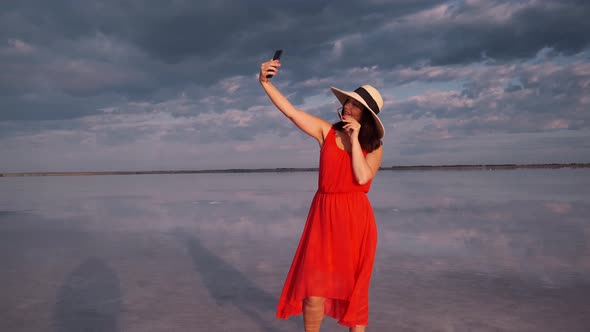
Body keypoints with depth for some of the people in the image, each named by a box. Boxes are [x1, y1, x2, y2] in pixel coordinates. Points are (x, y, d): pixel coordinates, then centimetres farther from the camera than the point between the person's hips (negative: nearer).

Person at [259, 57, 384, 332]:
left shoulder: (374, 146, 2)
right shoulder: (326, 131, 2)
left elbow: (363, 178, -14)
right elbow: (291, 111, -7)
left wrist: (354, 139, -12)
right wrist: (265, 82, -18)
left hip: (356, 218, 0)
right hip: (324, 214, 0)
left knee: (354, 287, 11)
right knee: (315, 285, -2)